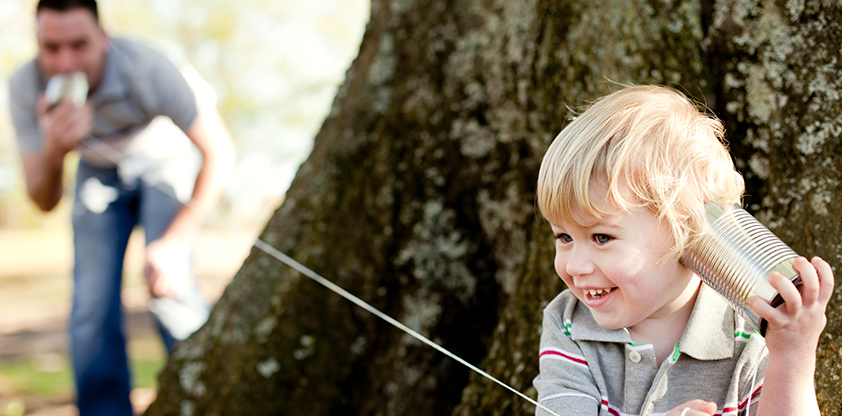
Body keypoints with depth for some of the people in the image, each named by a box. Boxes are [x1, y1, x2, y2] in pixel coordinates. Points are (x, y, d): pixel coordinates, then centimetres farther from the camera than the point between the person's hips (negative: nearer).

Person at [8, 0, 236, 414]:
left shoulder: (147, 70, -38)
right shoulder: (25, 87, -28)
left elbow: (220, 152, -25)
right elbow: (43, 201, -23)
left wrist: (177, 240, -29)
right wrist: (53, 152, -45)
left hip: (164, 158, -3)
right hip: (97, 170, 3)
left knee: (168, 287, -20)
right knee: (92, 304, -7)